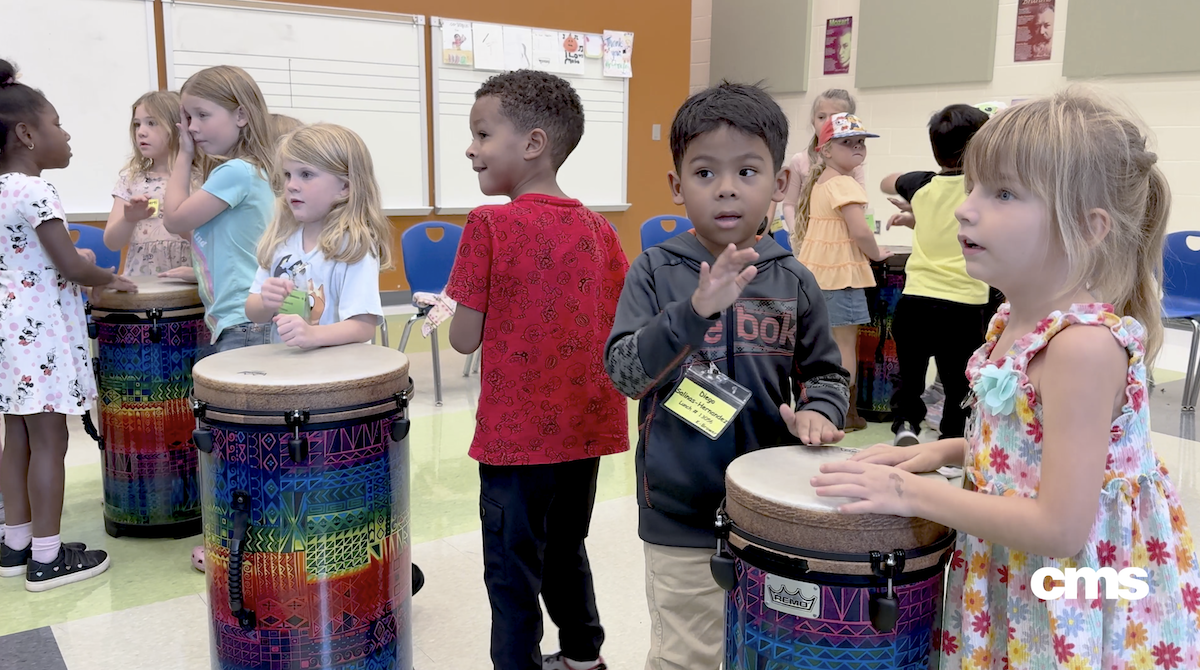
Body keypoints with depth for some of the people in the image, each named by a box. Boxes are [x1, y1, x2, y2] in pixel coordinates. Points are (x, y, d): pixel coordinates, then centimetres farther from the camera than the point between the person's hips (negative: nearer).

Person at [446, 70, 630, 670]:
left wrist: (455, 312, 7)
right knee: (566, 551, 25)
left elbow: (464, 339, -13)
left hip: (517, 434, -6)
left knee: (513, 572, 9)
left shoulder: (490, 225, -14)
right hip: (586, 427, 6)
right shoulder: (597, 228, 1)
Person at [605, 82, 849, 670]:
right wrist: (694, 309, -30)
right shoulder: (657, 272, -7)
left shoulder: (792, 283, -1)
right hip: (682, 517, -2)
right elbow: (624, 373, -16)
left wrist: (816, 412, -13)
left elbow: (825, 372, 9)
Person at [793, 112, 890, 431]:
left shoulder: (819, 182, 13)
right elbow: (860, 232, -23)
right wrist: (876, 254, -5)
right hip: (842, 272, -9)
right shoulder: (844, 184, -16)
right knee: (845, 342, -1)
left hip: (815, 270, 9)